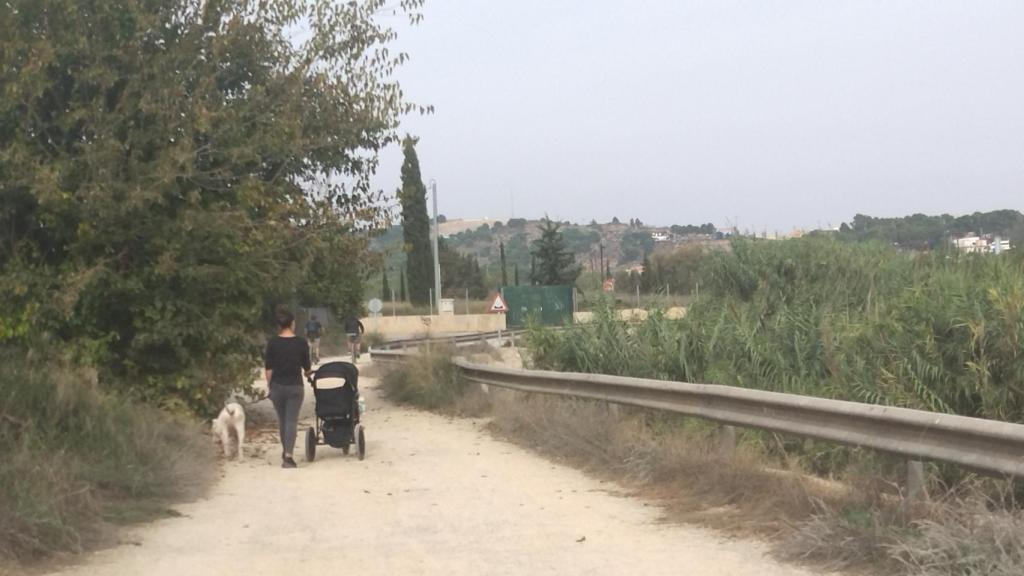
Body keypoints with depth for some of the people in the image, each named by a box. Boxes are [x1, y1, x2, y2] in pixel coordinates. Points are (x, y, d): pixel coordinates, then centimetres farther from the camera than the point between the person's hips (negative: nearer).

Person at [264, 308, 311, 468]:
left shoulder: (273, 343, -4)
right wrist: (309, 371, 25)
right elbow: (307, 366, 3)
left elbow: (268, 368, -2)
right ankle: (288, 456, -12)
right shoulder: (301, 343, -6)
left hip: (277, 386, 2)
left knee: (282, 420, 16)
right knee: (292, 420, -2)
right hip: (295, 386, -2)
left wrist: (269, 385, 9)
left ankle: (285, 452, 28)